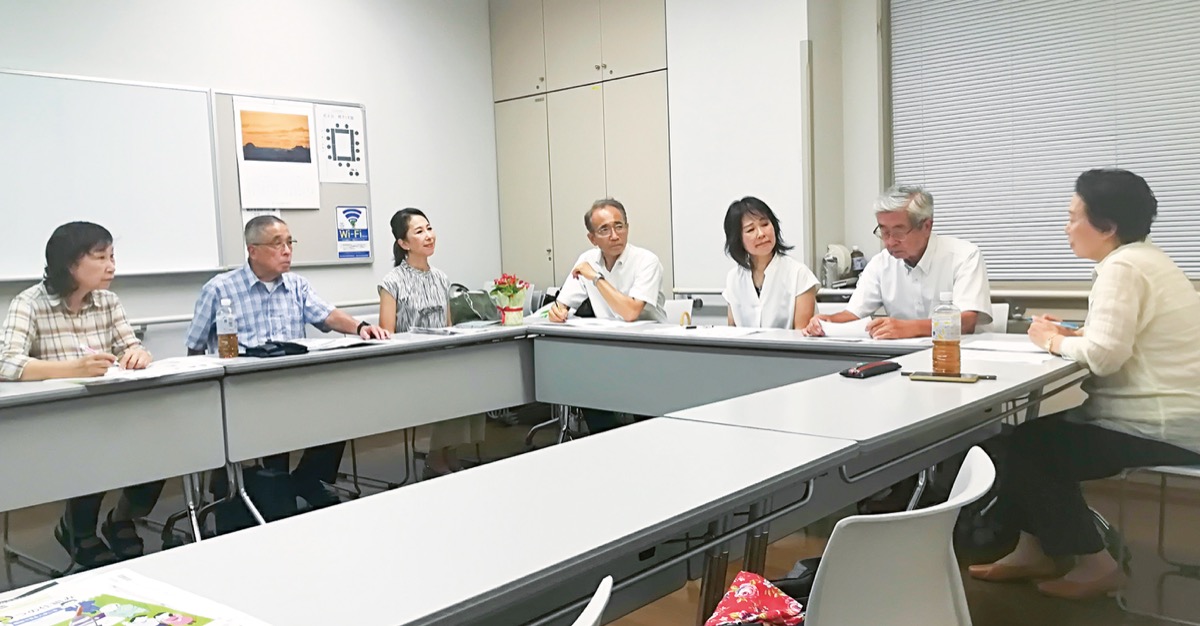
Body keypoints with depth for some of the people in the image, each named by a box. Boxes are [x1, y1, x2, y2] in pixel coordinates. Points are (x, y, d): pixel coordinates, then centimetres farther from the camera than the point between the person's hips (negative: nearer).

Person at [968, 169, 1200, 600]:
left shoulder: (1122, 267, -19)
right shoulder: (1143, 258, 13)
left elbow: (1104, 355, -28)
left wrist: (1054, 342, -10)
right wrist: (1074, 334, 5)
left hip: (1160, 429, -10)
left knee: (1034, 443, 0)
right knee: (1034, 424, 9)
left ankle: (1095, 564, 11)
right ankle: (1034, 550, 15)